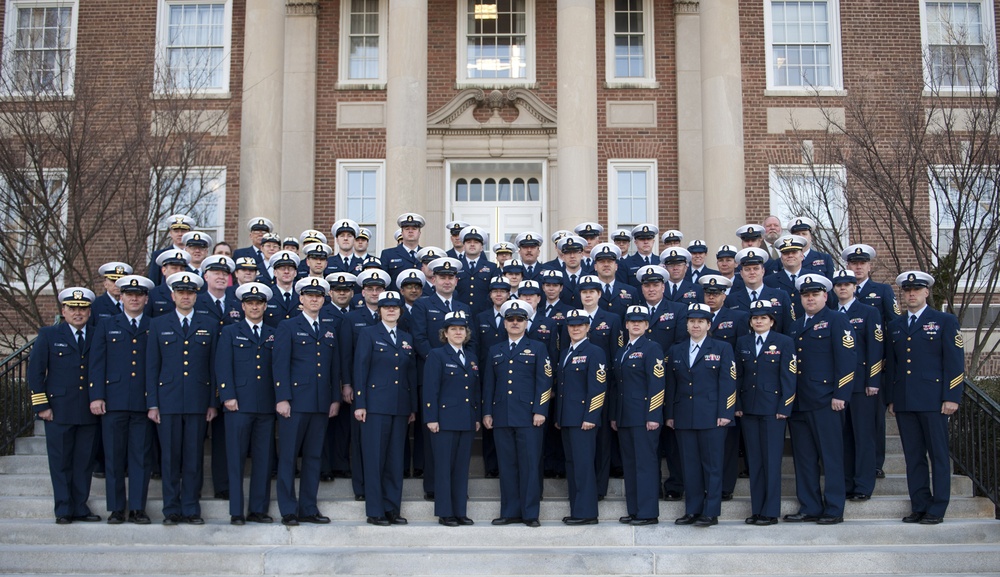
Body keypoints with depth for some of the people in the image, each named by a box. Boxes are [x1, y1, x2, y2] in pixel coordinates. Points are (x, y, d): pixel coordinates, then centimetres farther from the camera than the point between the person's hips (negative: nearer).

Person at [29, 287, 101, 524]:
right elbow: (35, 371, 2)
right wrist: (41, 406, -5)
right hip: (59, 411, -2)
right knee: (61, 462, 2)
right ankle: (64, 510, 10)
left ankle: (81, 507, 15)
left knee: (85, 462, 5)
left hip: (89, 412, 2)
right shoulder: (49, 335, 4)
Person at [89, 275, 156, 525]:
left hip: (144, 402, 0)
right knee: (114, 457, 3)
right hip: (114, 401, 1)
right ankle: (116, 509, 11)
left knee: (142, 456, 0)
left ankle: (137, 509, 7)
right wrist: (96, 396, -2)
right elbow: (97, 364, 7)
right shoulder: (106, 327, 12)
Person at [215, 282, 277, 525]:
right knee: (236, 459, -1)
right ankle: (236, 512, 4)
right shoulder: (230, 332, 9)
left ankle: (258, 510, 11)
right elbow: (223, 367, 2)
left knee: (263, 460, 3)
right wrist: (228, 396, -8)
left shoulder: (274, 335, 15)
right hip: (239, 405, -2)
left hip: (267, 406, 2)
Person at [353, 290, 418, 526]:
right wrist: (360, 404, -10)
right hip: (376, 405, -4)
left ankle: (392, 509, 13)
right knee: (374, 459, -2)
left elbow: (412, 374, 16)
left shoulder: (407, 339, 16)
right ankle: (375, 512, 3)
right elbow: (360, 370, -3)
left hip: (400, 407, 5)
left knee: (396, 459, 6)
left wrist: (413, 407, 12)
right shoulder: (368, 334, 2)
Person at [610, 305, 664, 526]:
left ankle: (648, 513, -1)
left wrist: (653, 416, -18)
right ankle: (633, 510, 17)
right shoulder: (621, 352, 18)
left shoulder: (652, 349, -5)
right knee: (629, 464, 10)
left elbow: (657, 384, -12)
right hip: (624, 417, 8)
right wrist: (614, 416, 17)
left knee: (645, 463, -5)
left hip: (643, 416, -8)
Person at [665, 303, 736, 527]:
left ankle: (711, 513, 6)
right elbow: (671, 385, 13)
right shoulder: (676, 351, 14)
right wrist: (669, 414, 8)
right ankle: (692, 511, 13)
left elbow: (727, 383, -3)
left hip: (711, 417, -4)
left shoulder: (722, 349, 3)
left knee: (712, 465, 0)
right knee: (690, 465, 7)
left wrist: (725, 414, -11)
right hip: (683, 418, 4)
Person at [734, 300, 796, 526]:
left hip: (772, 408, -4)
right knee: (754, 461, 7)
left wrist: (784, 408, -11)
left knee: (771, 460, -2)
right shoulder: (743, 342, 11)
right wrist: (737, 405, 6)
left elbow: (788, 377, -5)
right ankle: (757, 510, 13)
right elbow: (738, 376, 12)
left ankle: (770, 512, 3)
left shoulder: (784, 342, -1)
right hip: (748, 409, 4)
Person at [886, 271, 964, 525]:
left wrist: (951, 397, -10)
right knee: (913, 456, 7)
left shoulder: (945, 321, 2)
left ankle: (937, 509, 5)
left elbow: (955, 362, -3)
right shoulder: (895, 326, 16)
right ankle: (919, 506, 14)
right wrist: (891, 398, 12)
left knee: (938, 455, 0)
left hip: (933, 400, -4)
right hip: (904, 402, 5)